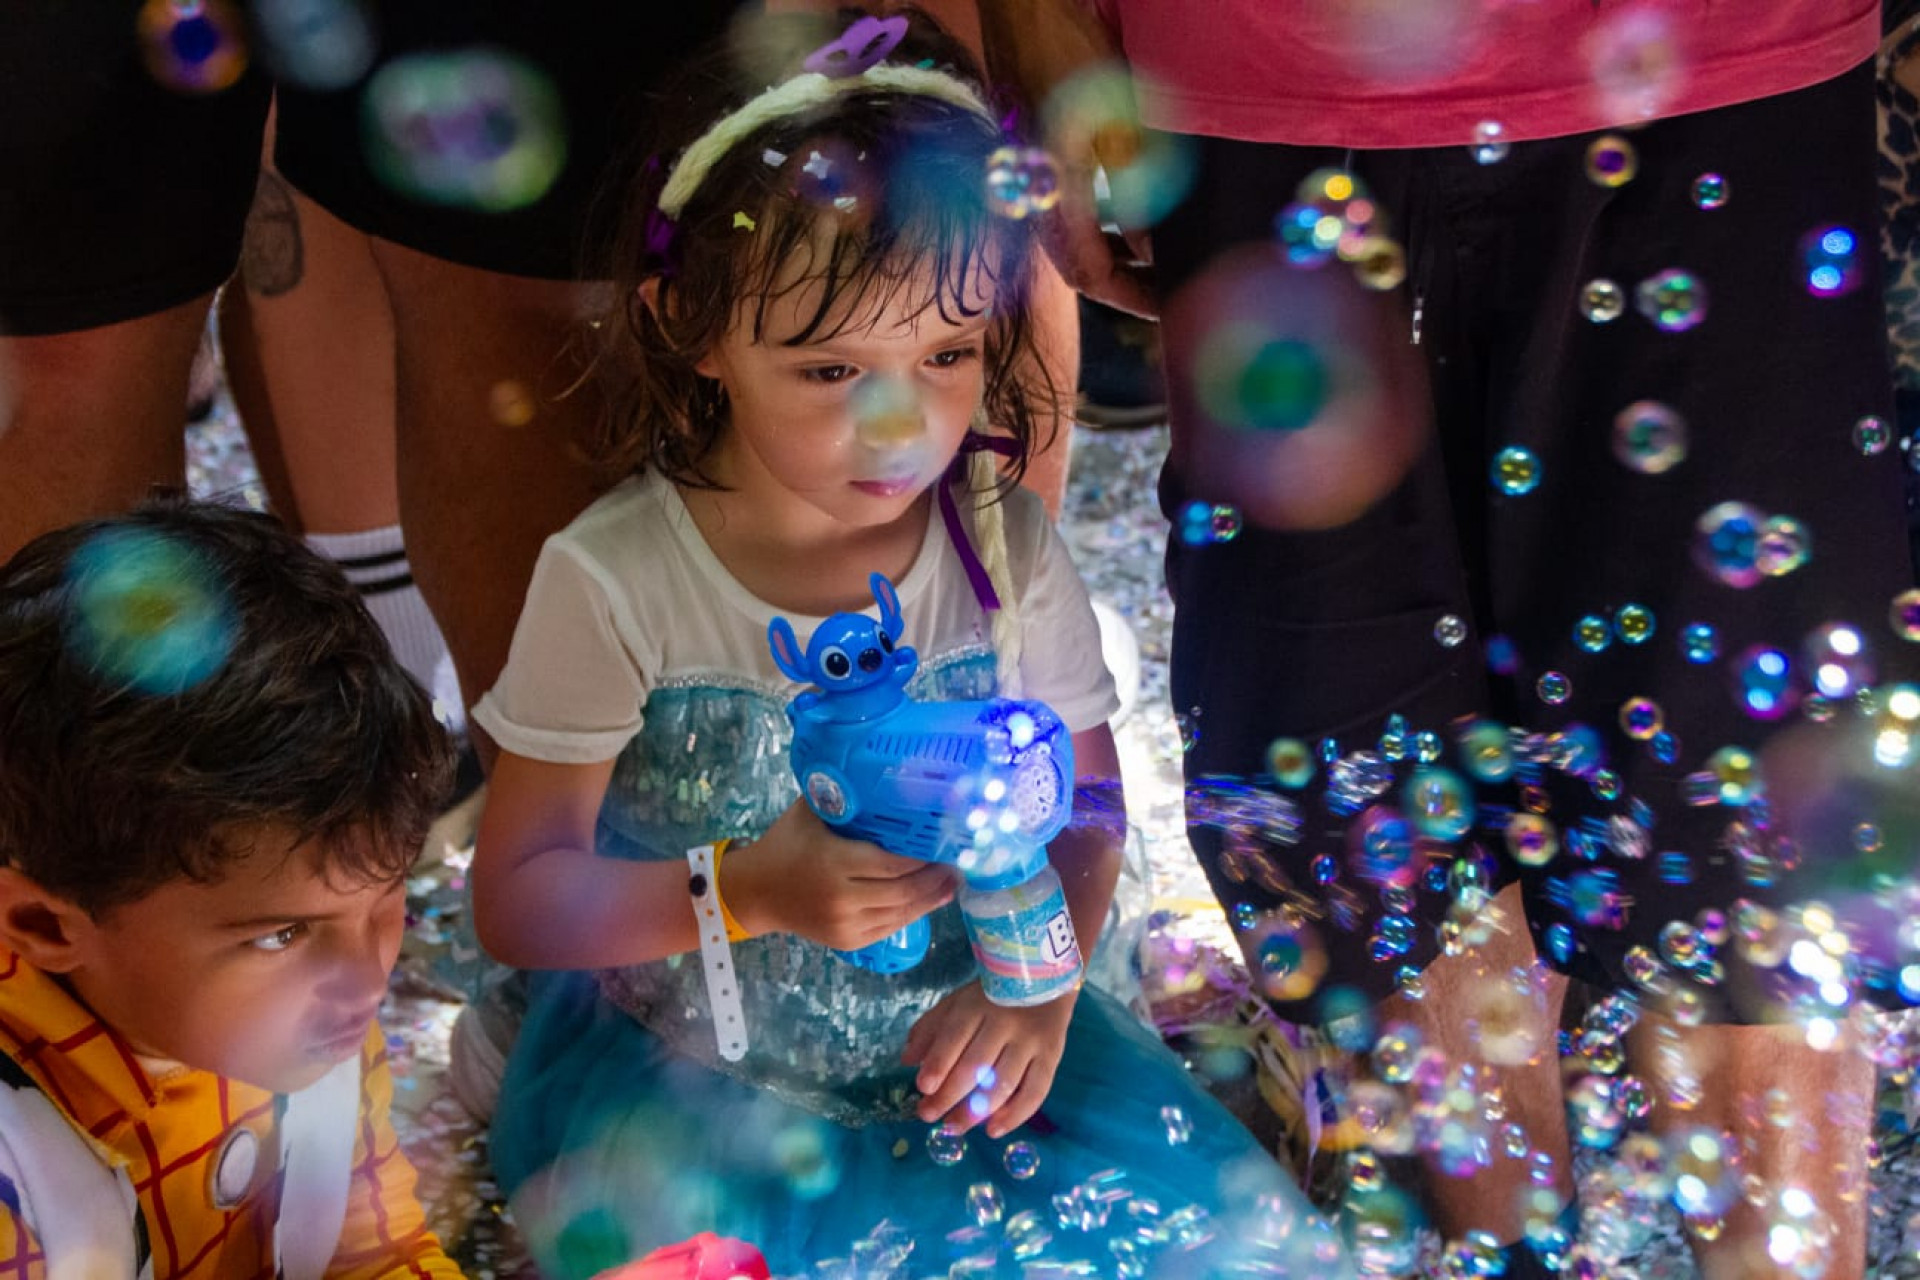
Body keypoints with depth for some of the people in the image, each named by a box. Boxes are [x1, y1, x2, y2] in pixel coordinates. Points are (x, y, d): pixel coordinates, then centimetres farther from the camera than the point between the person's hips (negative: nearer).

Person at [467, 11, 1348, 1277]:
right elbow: (516, 898, -11)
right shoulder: (613, 582, -15)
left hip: (958, 1031, 2)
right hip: (688, 1068, -2)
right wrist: (744, 892, -29)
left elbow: (1086, 807, 6)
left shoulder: (1007, 551, -7)